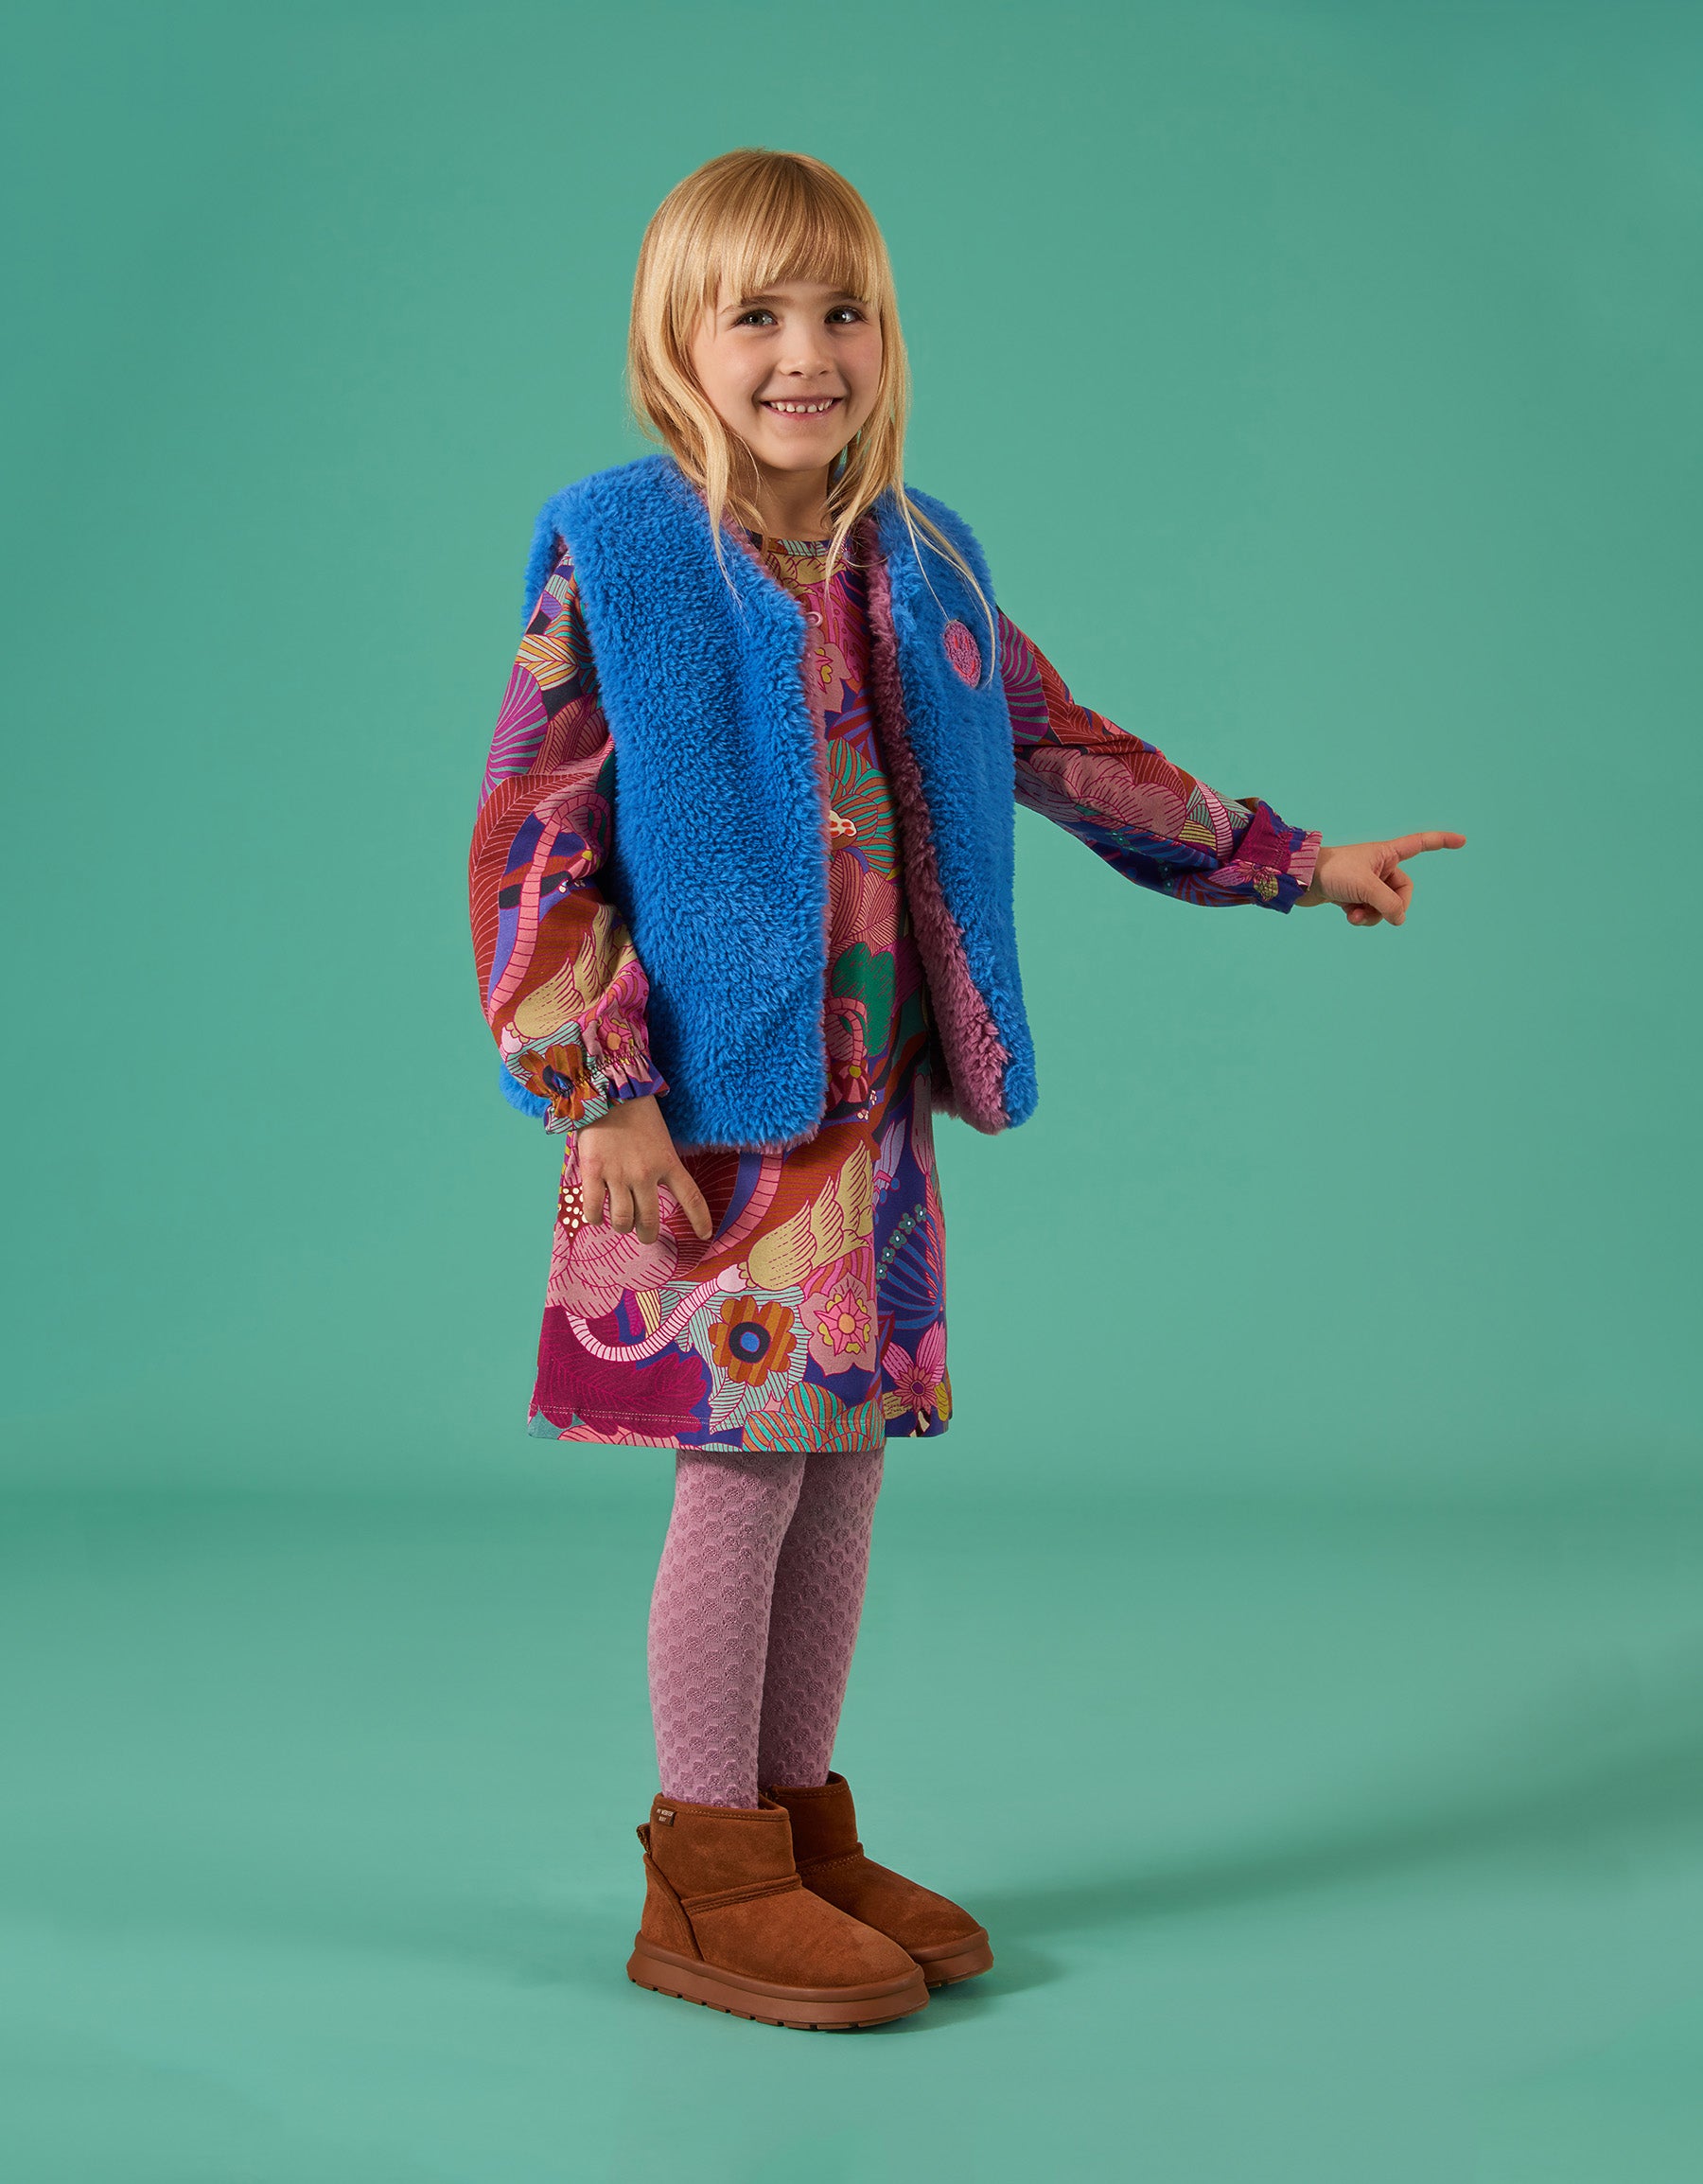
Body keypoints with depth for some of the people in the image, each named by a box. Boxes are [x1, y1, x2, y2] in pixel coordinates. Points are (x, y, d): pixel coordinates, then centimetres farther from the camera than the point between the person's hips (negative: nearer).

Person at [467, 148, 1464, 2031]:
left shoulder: (919, 565, 11)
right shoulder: (616, 556, -7)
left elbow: (1062, 751, 21)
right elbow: (528, 840, -10)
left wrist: (1297, 861, 23)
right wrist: (597, 1092, -15)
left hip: (875, 1104, 6)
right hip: (709, 1104, -6)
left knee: (840, 1458, 11)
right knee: (747, 1463, -2)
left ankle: (802, 1826, 25)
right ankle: (711, 1876, 13)